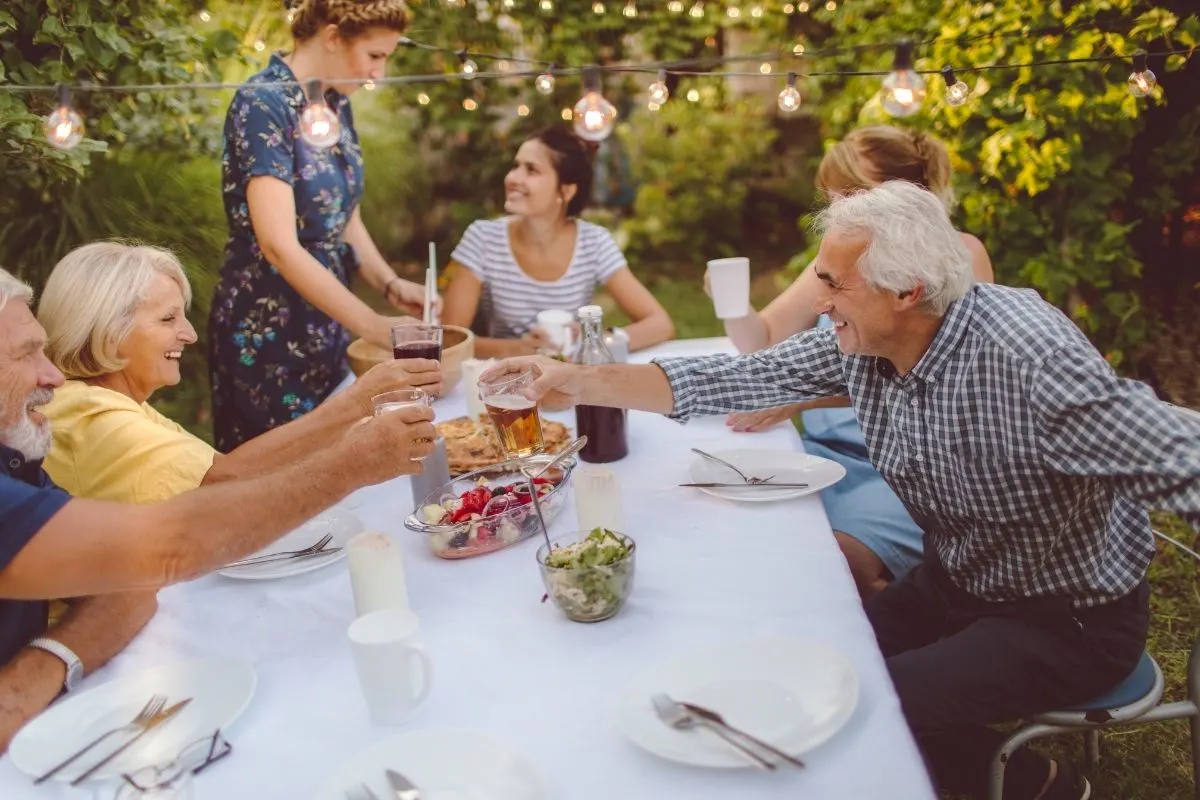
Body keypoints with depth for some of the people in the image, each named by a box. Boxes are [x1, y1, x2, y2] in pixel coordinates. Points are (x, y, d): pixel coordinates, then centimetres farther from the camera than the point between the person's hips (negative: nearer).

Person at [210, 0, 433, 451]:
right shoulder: (263, 104, -18)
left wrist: (390, 284, -3)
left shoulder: (337, 103, 6)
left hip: (327, 323, 7)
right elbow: (280, 246, -25)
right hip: (267, 330, -7)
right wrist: (373, 325, -27)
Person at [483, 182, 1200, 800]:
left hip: (1071, 616, -7)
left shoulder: (1031, 354, -31)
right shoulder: (858, 343, -10)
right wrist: (580, 383, -12)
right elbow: (735, 380, -6)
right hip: (957, 580, 7)